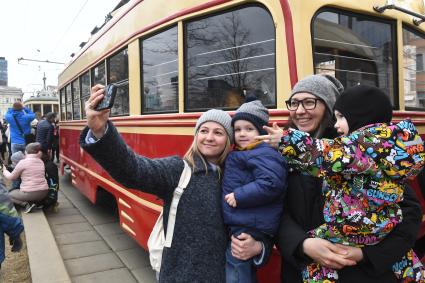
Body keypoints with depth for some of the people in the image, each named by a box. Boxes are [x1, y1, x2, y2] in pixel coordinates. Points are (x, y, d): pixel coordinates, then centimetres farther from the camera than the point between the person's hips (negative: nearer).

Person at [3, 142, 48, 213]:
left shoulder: (23, 162, -7)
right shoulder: (41, 162, 9)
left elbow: (11, 177, 4)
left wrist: (4, 171, 25)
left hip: (30, 193, -6)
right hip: (44, 192, 6)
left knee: (9, 195, 22)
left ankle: (27, 204, -2)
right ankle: (38, 202, 7)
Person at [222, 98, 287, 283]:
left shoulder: (263, 154, -15)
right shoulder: (239, 154, 14)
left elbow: (271, 184, -28)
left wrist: (239, 196, -24)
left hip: (249, 228, -10)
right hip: (241, 225, 10)